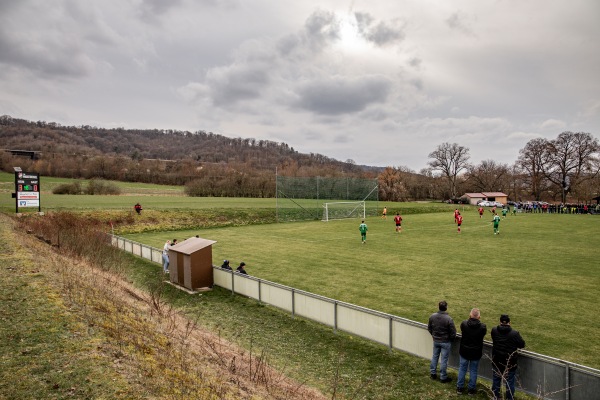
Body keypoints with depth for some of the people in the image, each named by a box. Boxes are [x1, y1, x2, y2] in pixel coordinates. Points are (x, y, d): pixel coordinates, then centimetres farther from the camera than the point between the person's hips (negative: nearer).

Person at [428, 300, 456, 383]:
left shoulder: (432, 316, -12)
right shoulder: (449, 319, -25)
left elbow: (429, 328, 2)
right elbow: (453, 333, -16)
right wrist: (451, 339, 5)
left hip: (435, 341, 4)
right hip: (445, 342, -4)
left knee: (435, 356, 20)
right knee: (444, 359, 9)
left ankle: (432, 373, 32)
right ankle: (443, 377, 21)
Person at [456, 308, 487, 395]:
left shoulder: (464, 324, -19)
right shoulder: (483, 327, -21)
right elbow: (483, 334, 0)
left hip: (464, 351, 1)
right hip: (476, 352, -1)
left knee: (462, 369, 17)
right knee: (473, 371, 17)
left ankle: (459, 388, 28)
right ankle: (471, 389, 30)